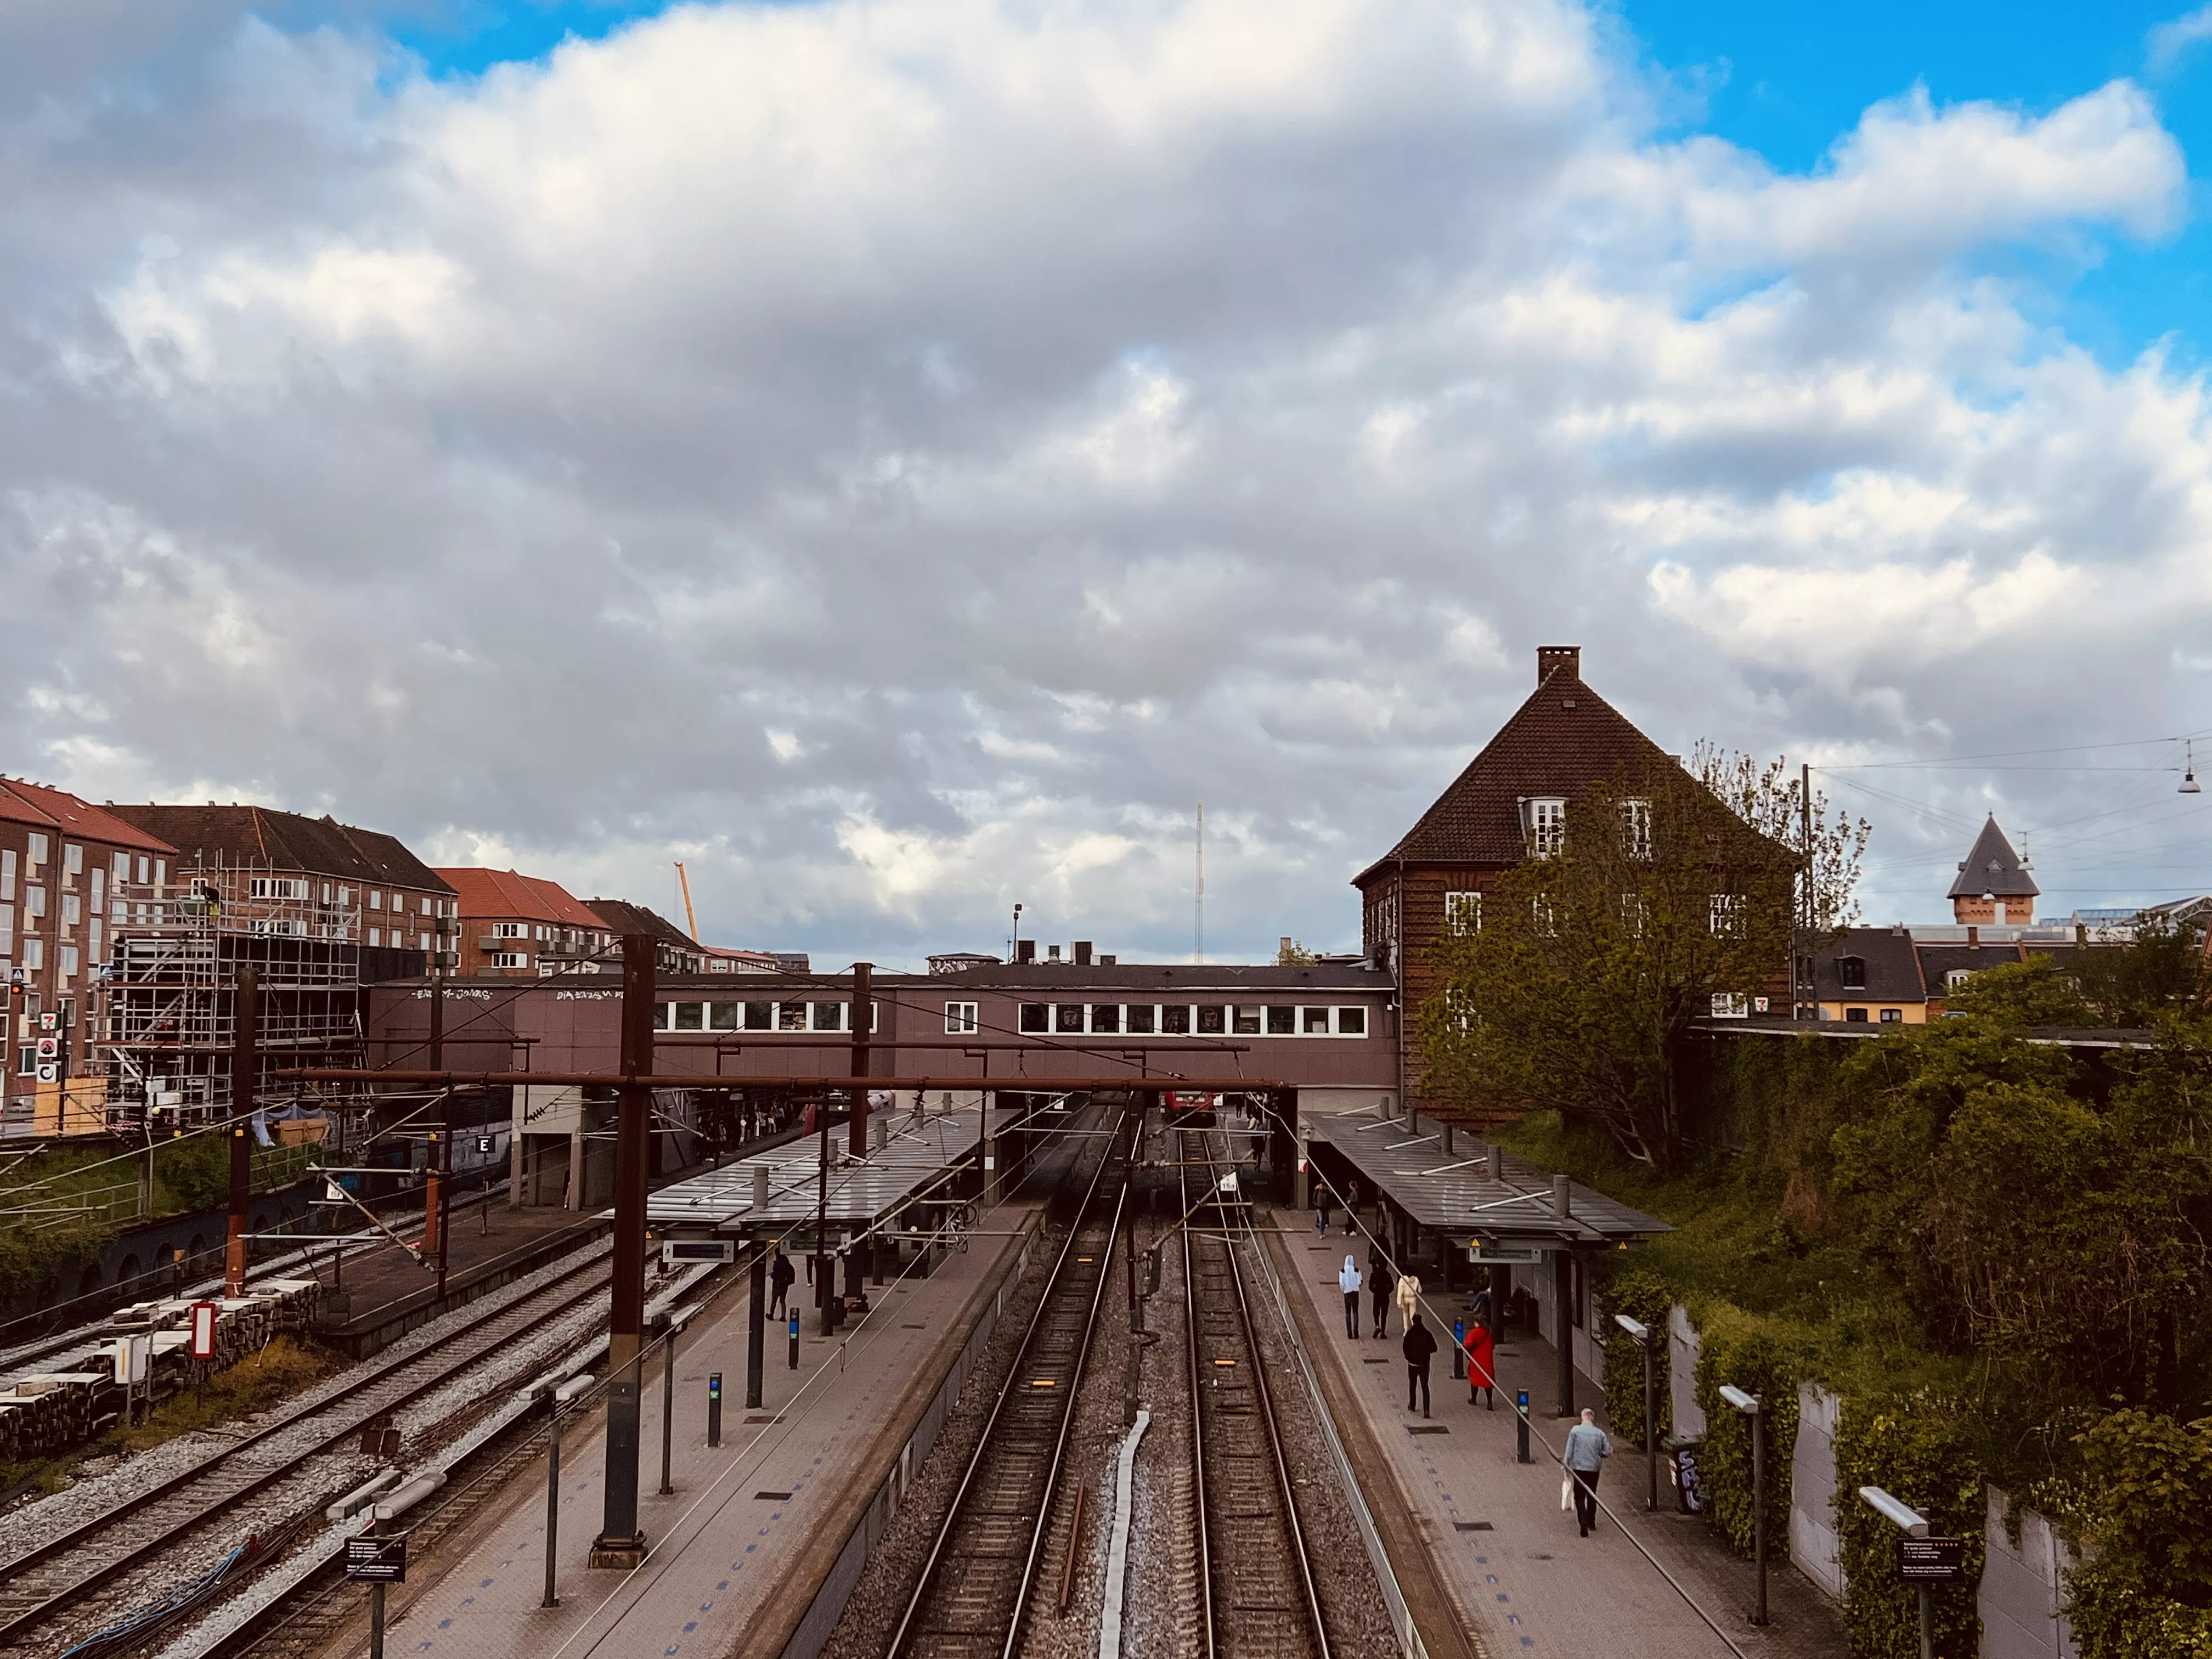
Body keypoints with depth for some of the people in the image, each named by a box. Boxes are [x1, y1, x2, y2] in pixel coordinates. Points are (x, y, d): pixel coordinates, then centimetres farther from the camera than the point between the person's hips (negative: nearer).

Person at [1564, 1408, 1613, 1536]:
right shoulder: (1599, 1433, -2)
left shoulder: (1575, 1431, -7)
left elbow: (1569, 1451, -6)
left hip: (1579, 1469, -2)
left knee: (1579, 1497, 1)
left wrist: (1567, 1468, 3)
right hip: (1594, 1469, 2)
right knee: (1592, 1496, 20)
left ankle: (1583, 1523, -16)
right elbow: (1609, 1452, 1)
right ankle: (1591, 1522, 28)